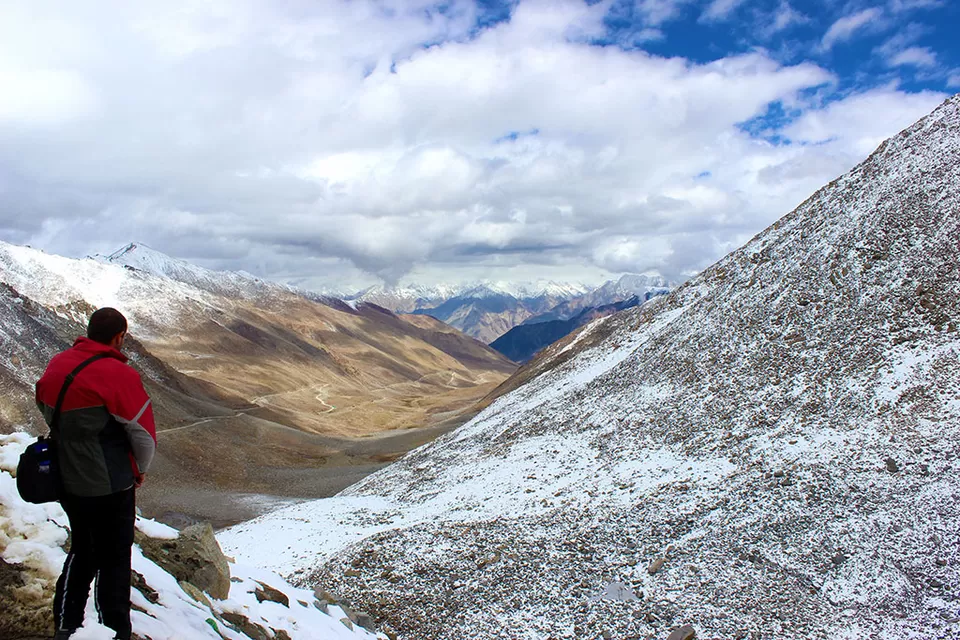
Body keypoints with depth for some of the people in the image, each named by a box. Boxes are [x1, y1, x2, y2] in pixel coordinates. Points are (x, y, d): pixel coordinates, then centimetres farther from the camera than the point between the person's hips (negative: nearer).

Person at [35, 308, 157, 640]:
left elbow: (49, 414, 10)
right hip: (109, 488, -7)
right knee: (113, 561, 11)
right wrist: (140, 469, 2)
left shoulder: (56, 365, -2)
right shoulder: (119, 375, -23)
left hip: (66, 482, 7)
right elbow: (144, 435, -17)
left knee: (81, 552, 25)